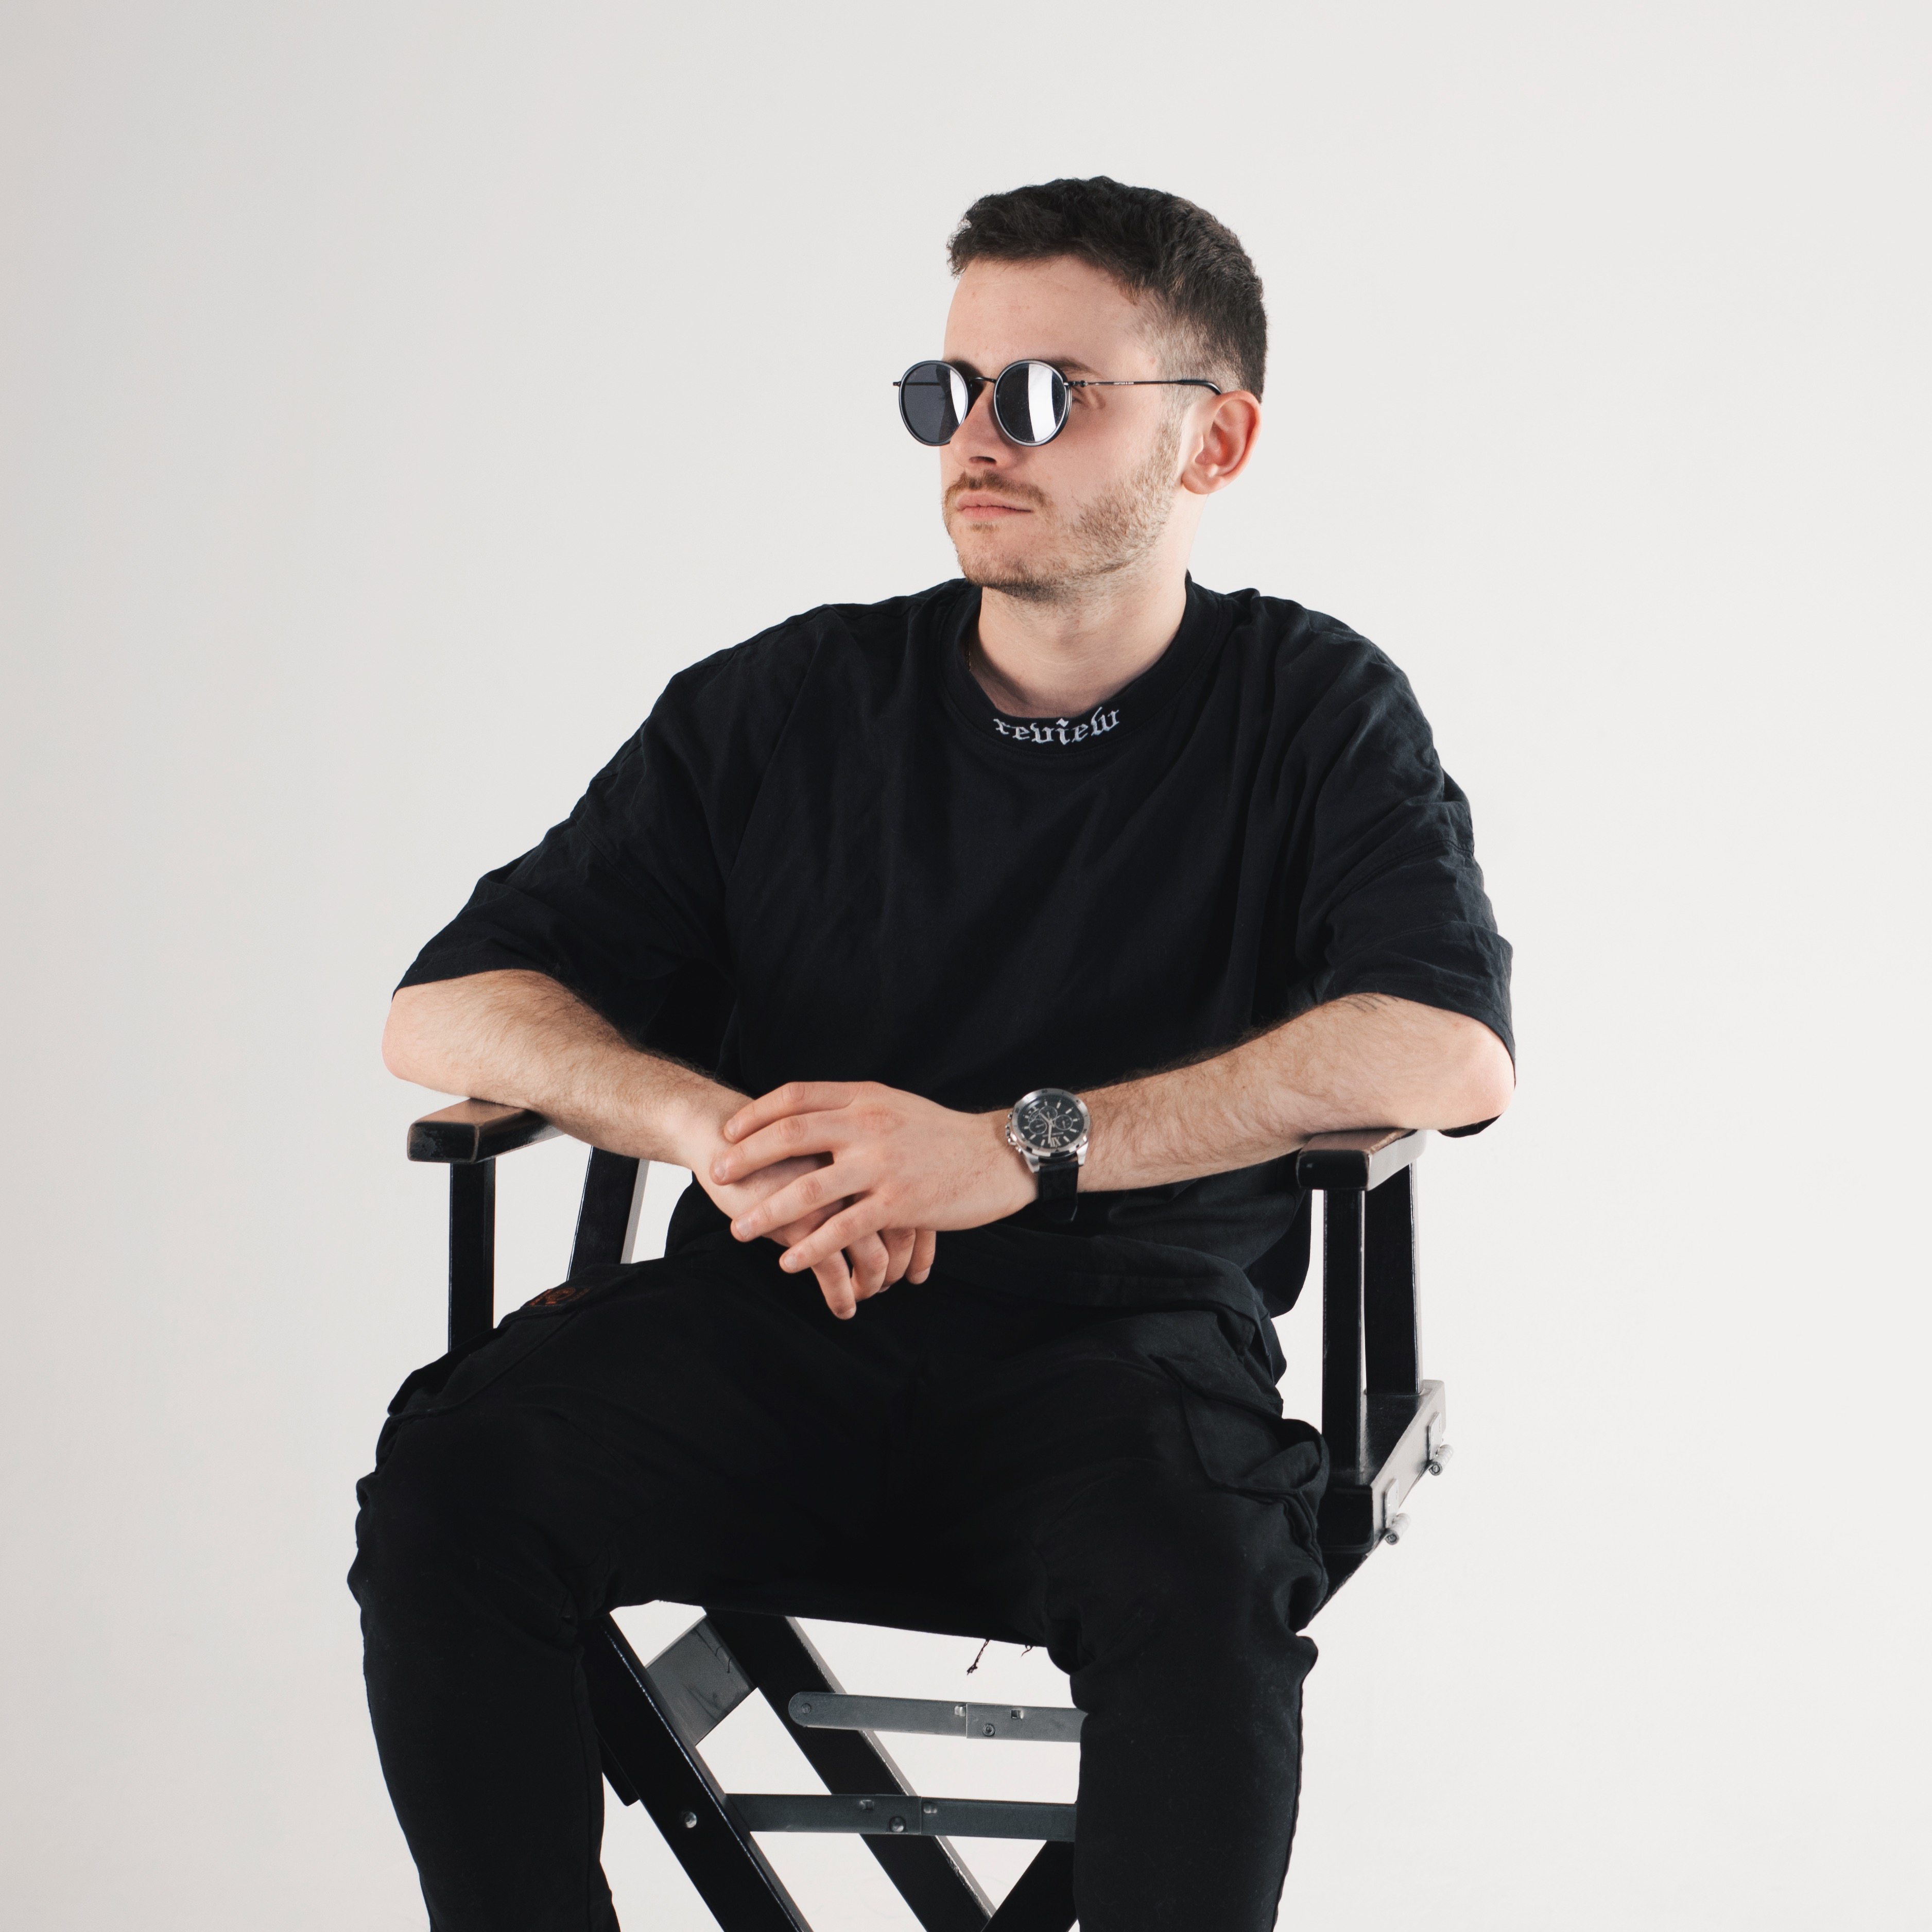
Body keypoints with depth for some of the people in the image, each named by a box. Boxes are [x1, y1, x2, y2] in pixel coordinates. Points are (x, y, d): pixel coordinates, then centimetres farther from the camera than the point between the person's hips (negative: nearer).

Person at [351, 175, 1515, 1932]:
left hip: (1120, 1343, -2)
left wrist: (1020, 1149, -22)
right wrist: (724, 1131, -15)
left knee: (1200, 1578, -35)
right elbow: (448, 1011, 7)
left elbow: (1449, 1048, -13)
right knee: (455, 1482, -26)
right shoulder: (783, 708, 10)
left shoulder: (1313, 714, 5)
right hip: (774, 1333, 2)